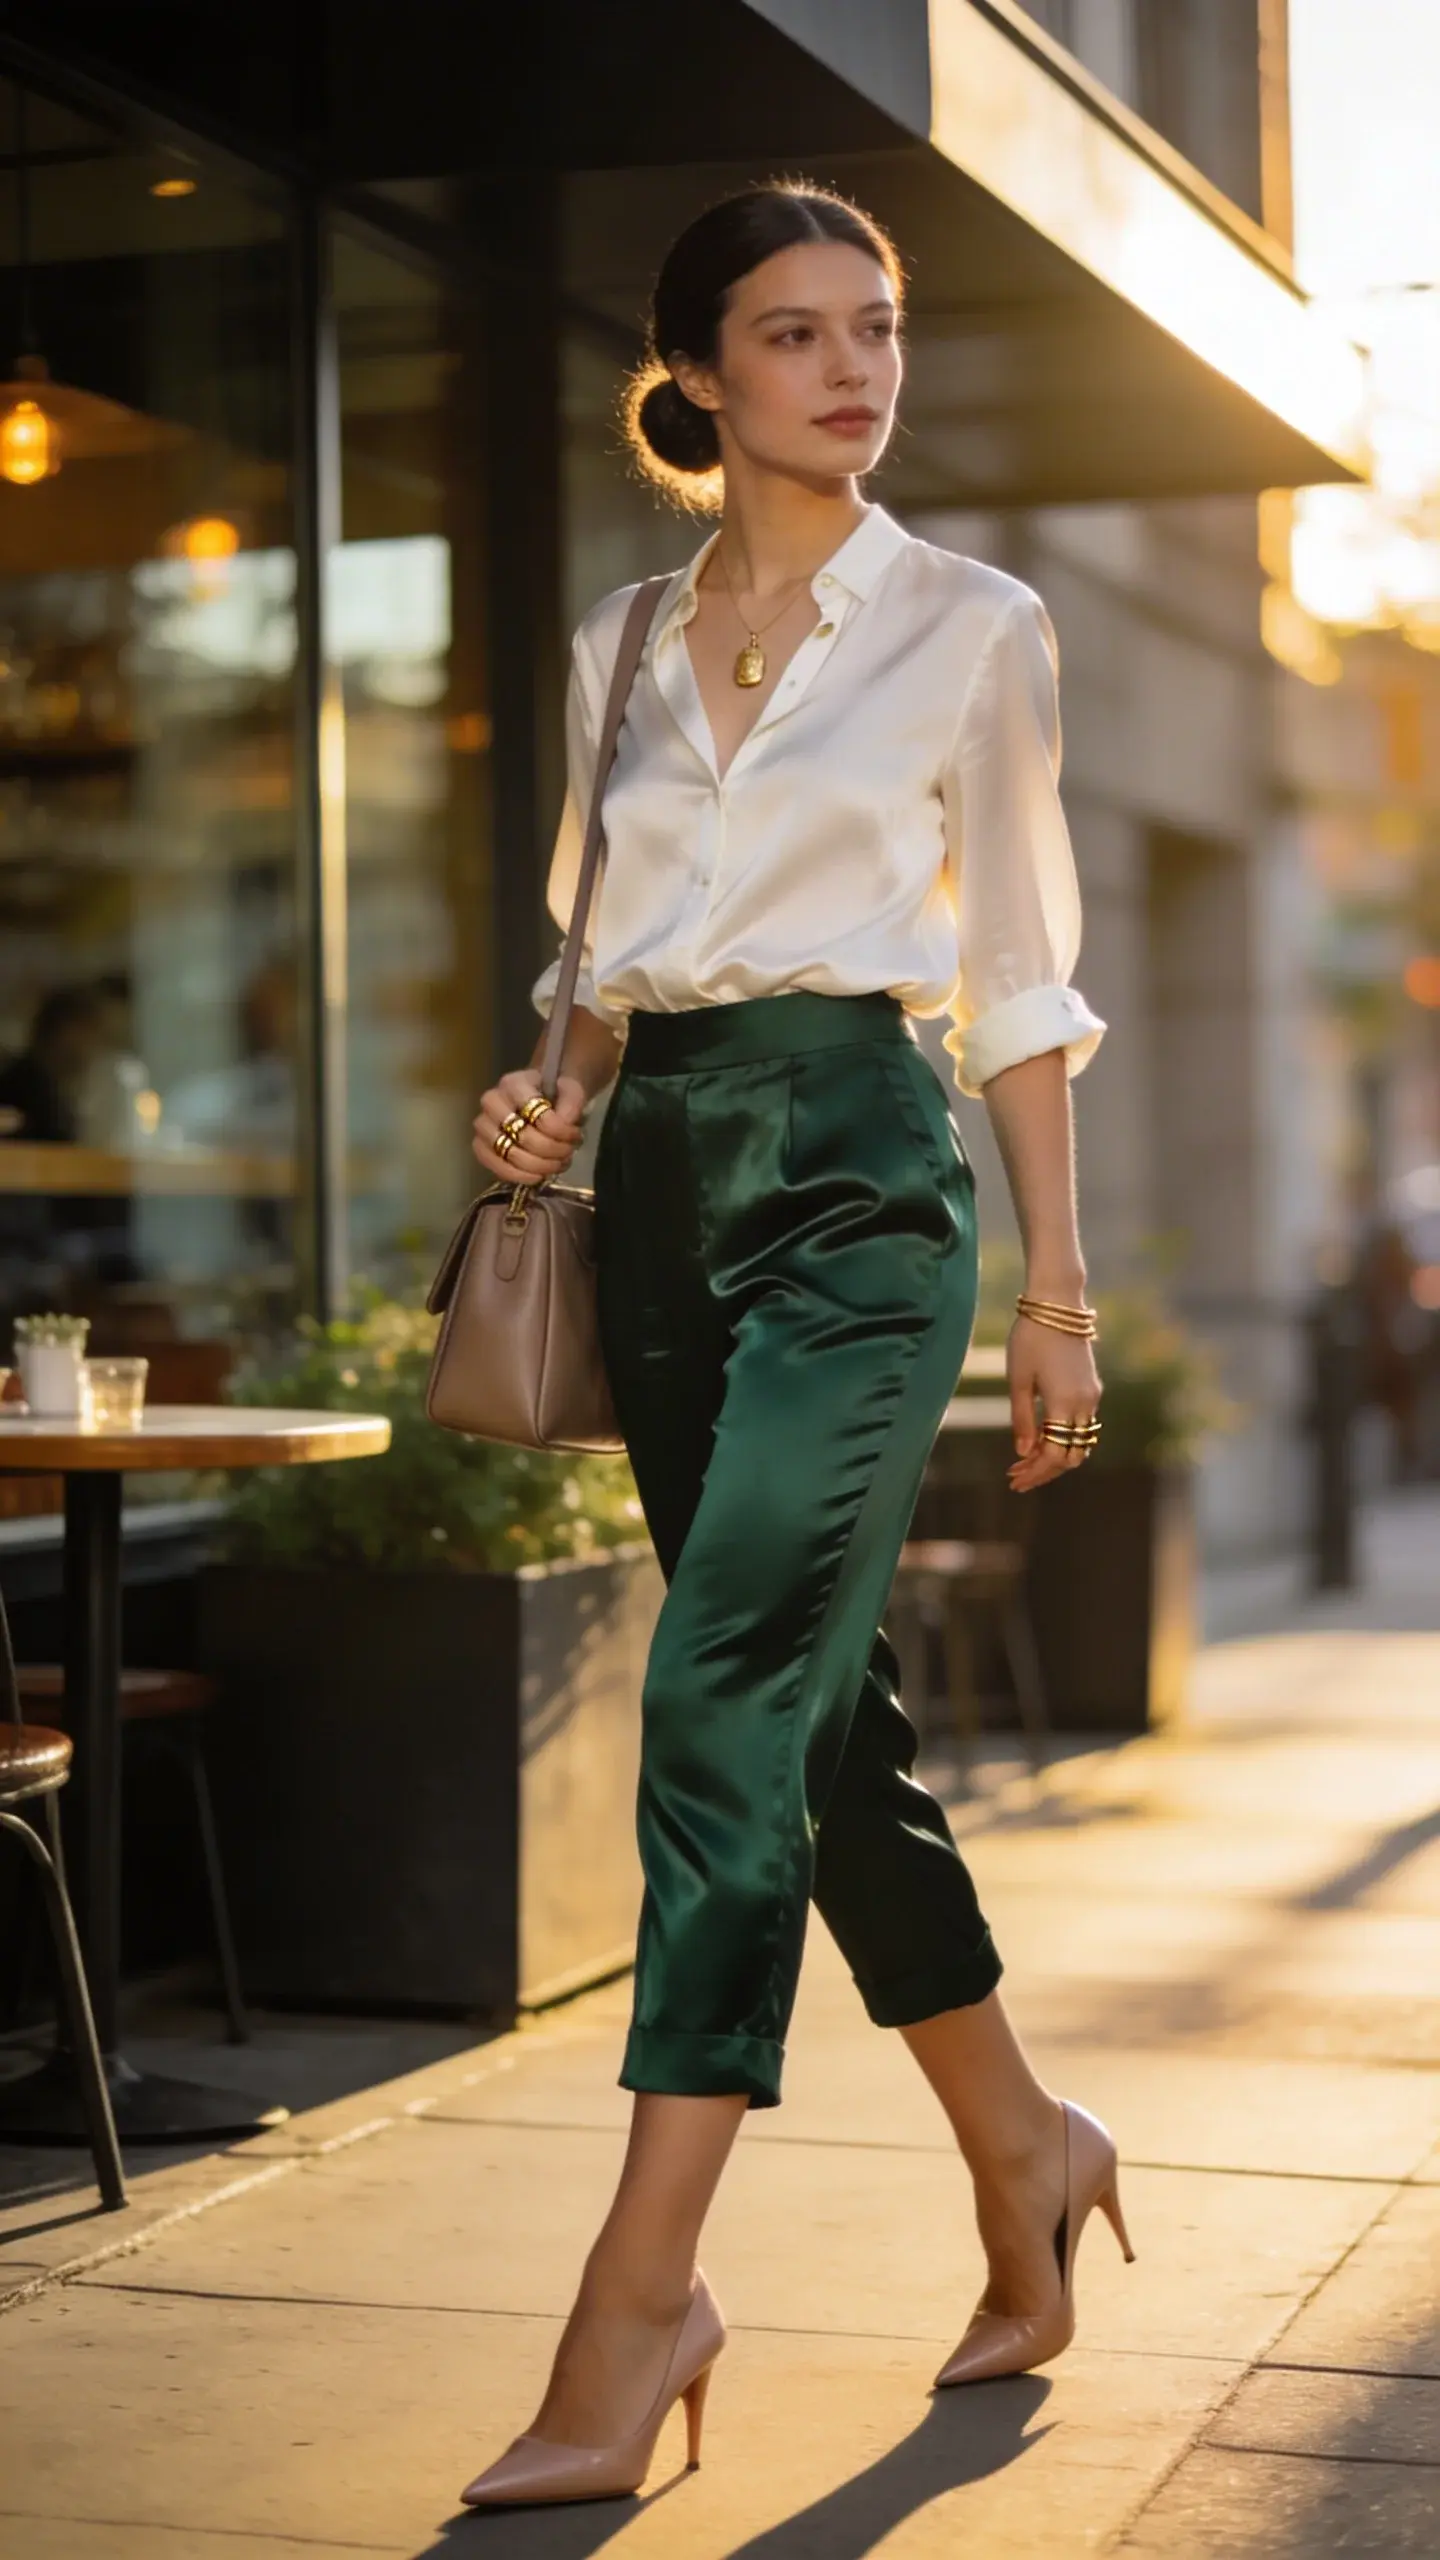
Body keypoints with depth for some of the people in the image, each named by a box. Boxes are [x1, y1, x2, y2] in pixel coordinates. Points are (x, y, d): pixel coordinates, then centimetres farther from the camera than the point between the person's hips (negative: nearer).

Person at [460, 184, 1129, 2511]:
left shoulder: (973, 629, 3)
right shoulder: (622, 642, 14)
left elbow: (1018, 980, 3)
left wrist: (1059, 1291, 1)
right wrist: (548, 1094, -1)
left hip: (857, 1170, -5)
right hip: (663, 1183, 5)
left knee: (728, 1700, -14)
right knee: (823, 1706, 10)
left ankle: (646, 2285, -11)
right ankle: (1025, 2152, 28)